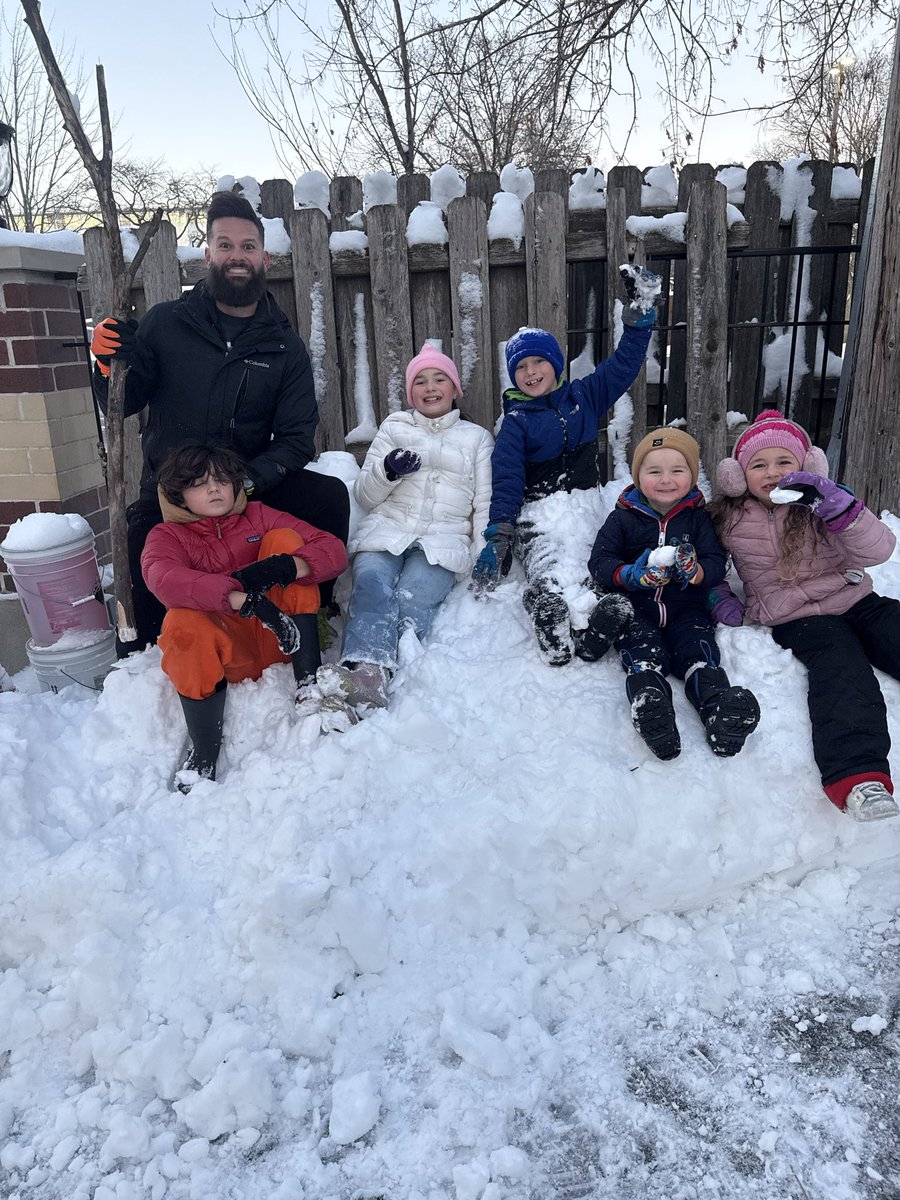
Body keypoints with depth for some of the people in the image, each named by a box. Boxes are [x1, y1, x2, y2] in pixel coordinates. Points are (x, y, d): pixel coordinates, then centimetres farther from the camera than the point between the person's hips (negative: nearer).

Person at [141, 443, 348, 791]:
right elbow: (163, 579, -25)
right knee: (183, 620, -33)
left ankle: (308, 682, -20)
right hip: (226, 652, -2)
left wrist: (285, 567, -26)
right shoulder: (167, 535, 3)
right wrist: (239, 598, -40)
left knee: (283, 538, -13)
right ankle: (204, 756, -23)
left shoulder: (258, 517, 9)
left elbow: (334, 550, -4)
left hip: (278, 635, 2)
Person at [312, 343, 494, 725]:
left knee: (412, 599, -33)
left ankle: (368, 676, -52)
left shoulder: (477, 438, 23)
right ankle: (367, 674, -55)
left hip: (442, 540, 0)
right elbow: (364, 495, 17)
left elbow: (485, 504, 18)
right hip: (386, 529, 1)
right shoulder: (394, 428, 24)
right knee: (373, 587, -34)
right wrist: (388, 471, -5)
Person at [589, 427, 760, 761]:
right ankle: (648, 702, -50)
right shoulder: (623, 517, 4)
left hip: (686, 609, 2)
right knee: (643, 656, -27)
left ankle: (717, 704, -43)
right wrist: (630, 576, -23)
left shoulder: (697, 517, 8)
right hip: (637, 611, -1)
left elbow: (717, 563, 2)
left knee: (699, 651, -23)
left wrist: (697, 572, -24)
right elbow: (599, 561, -2)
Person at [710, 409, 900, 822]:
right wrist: (717, 594, 2)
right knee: (842, 672, -29)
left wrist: (837, 505, -25)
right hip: (798, 619, -4)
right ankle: (857, 777, -46)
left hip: (858, 601, 4)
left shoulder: (818, 506, 2)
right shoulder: (729, 519, 1)